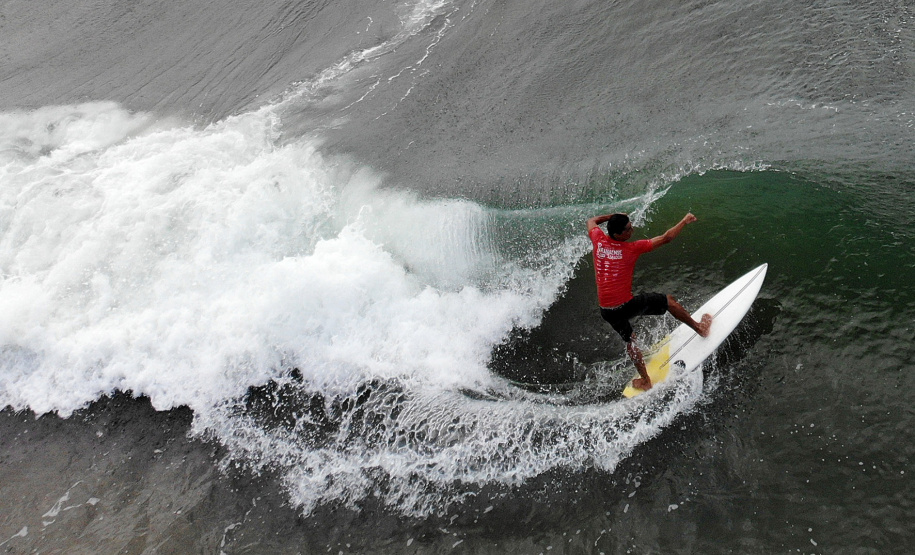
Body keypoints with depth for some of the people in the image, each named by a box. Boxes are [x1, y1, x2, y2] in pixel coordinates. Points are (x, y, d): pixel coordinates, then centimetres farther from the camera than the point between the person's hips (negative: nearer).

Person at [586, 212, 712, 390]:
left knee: (629, 340, 25)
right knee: (669, 301, 16)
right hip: (626, 305, -5)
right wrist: (685, 222, 8)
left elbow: (592, 221, 21)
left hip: (606, 310, 5)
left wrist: (614, 216, 23)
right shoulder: (632, 248, -14)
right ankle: (700, 328, 35)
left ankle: (645, 380, 35)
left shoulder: (598, 240, -4)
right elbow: (666, 238, -5)